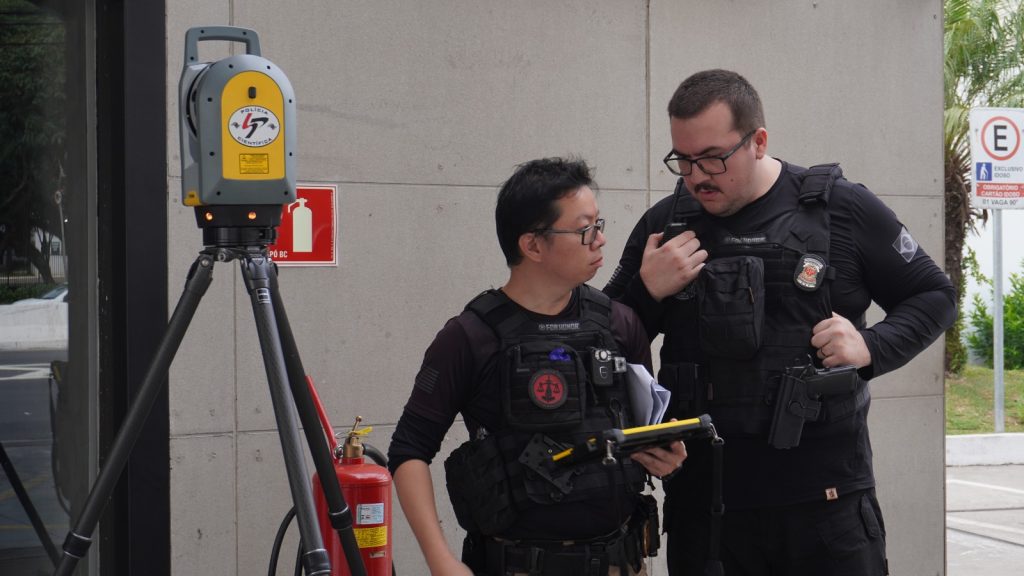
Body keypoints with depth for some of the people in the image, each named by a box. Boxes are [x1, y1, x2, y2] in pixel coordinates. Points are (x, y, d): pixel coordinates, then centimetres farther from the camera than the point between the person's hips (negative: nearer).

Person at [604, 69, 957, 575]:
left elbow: (934, 296, 9)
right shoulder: (663, 225, 6)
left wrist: (871, 346, -9)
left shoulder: (844, 209, -1)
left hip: (826, 499, -2)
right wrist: (647, 290, -7)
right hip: (702, 503, 2)